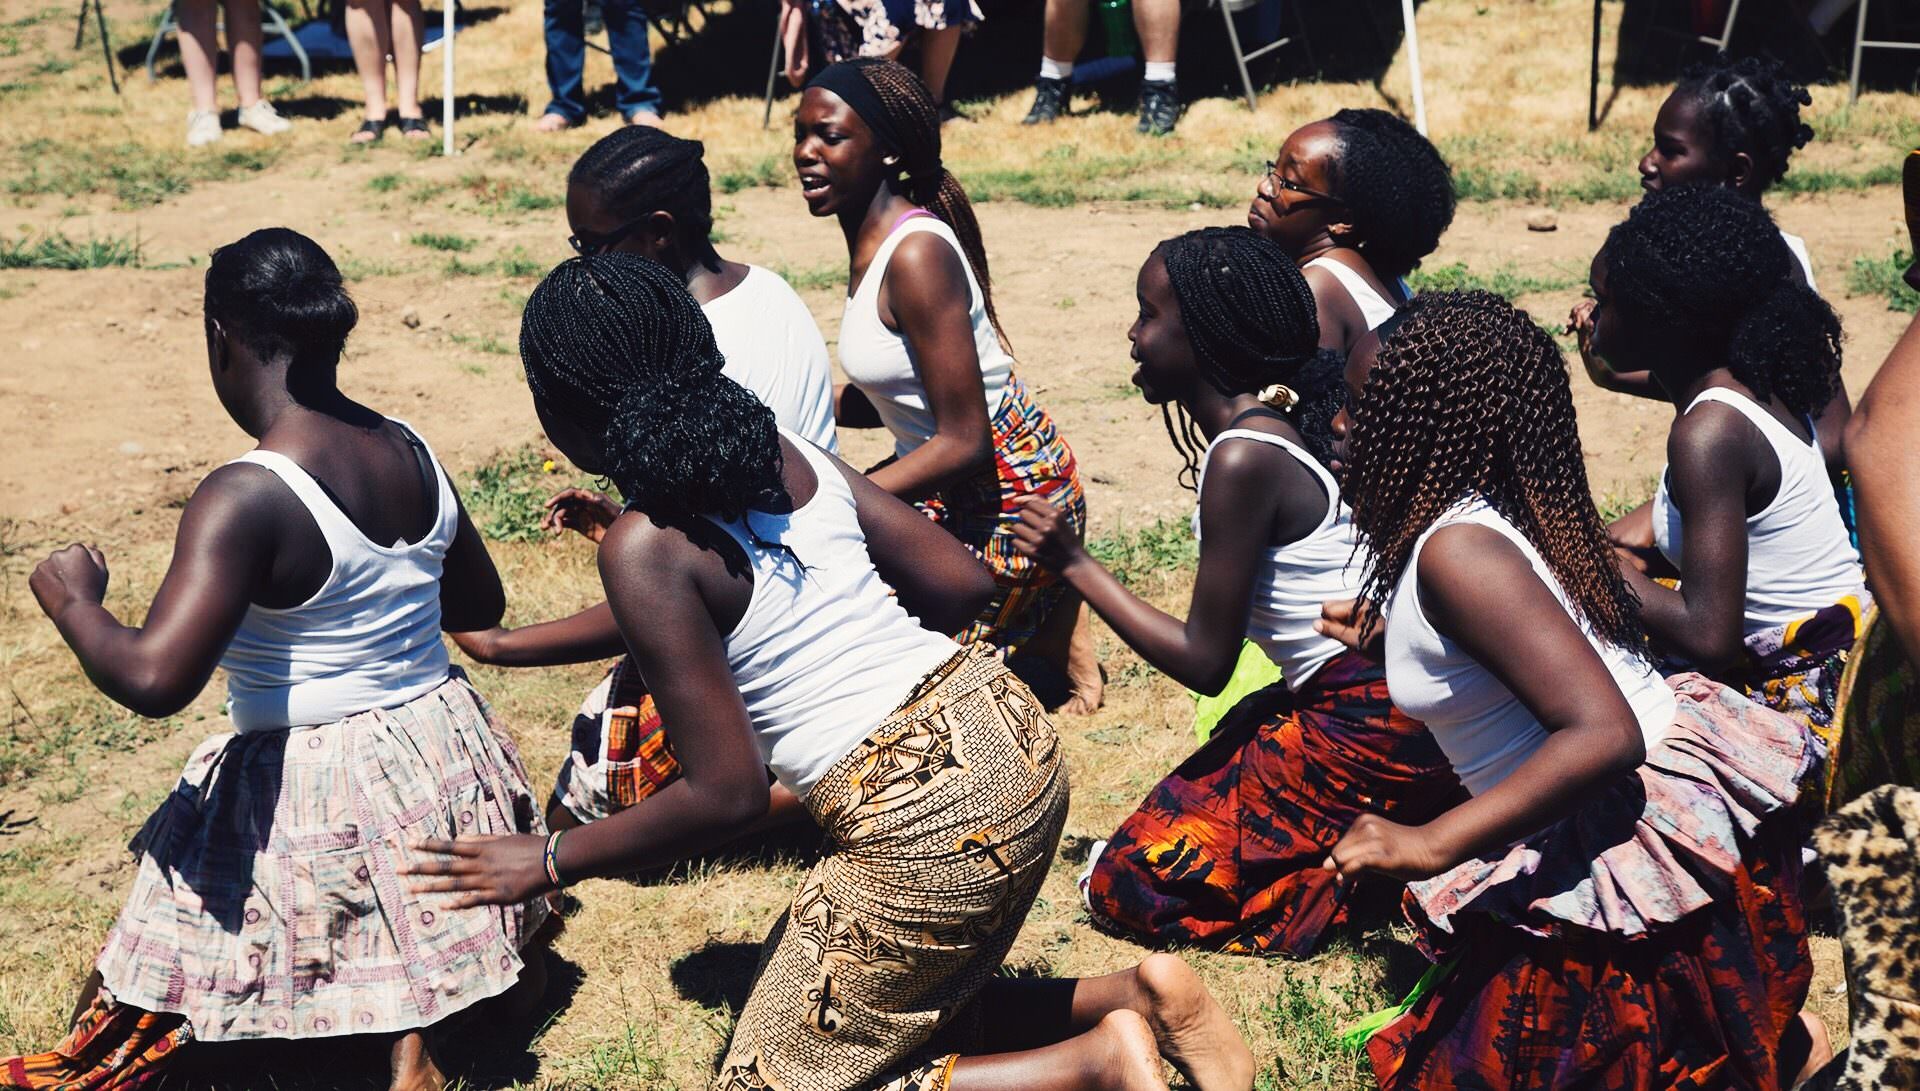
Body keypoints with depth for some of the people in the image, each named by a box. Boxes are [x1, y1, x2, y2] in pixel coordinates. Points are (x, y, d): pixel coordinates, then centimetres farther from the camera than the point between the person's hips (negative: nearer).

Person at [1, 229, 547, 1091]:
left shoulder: (246, 499, -23)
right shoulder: (412, 454, -2)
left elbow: (154, 680, -29)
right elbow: (481, 605, 12)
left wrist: (72, 601, -11)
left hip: (303, 797, -5)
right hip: (443, 755, 5)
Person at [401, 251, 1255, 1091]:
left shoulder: (647, 549, -15)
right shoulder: (789, 452, 6)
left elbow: (728, 796, -13)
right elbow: (963, 585, 10)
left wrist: (553, 861, -1)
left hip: (922, 826, -8)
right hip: (1013, 737, 8)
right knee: (902, 1014, 29)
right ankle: (1134, 996, 16)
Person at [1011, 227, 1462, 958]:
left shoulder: (1243, 460, -21)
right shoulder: (1261, 429, 7)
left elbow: (1205, 662, -16)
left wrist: (1075, 564, -11)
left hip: (1369, 726, -9)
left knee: (1131, 885, -5)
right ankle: (1398, 831, 12)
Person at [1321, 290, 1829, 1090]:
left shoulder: (1457, 549, -23)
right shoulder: (1497, 513, 4)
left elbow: (1604, 734, -29)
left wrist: (1430, 844, -31)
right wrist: (1390, 639, 29)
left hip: (1636, 861, -9)